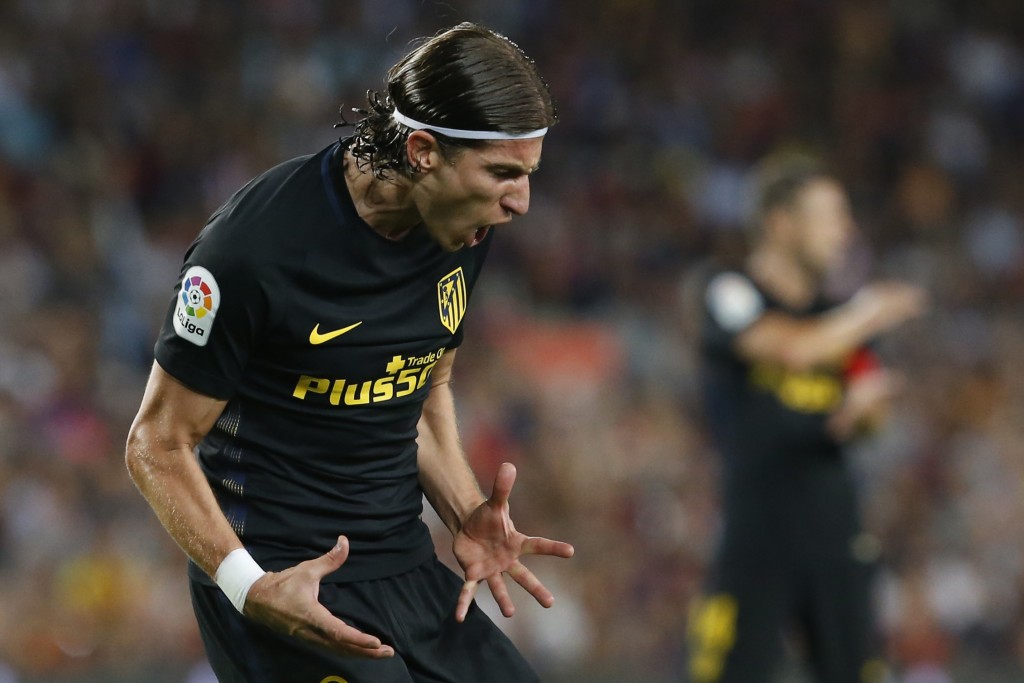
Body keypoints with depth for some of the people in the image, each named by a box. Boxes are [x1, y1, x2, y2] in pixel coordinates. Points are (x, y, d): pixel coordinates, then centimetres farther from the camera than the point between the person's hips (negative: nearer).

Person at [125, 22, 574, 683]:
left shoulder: (465, 227, 1)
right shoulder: (255, 245, -19)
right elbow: (158, 444, -12)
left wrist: (466, 515, 2)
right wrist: (250, 586, -25)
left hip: (410, 577, 7)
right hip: (282, 582, -7)